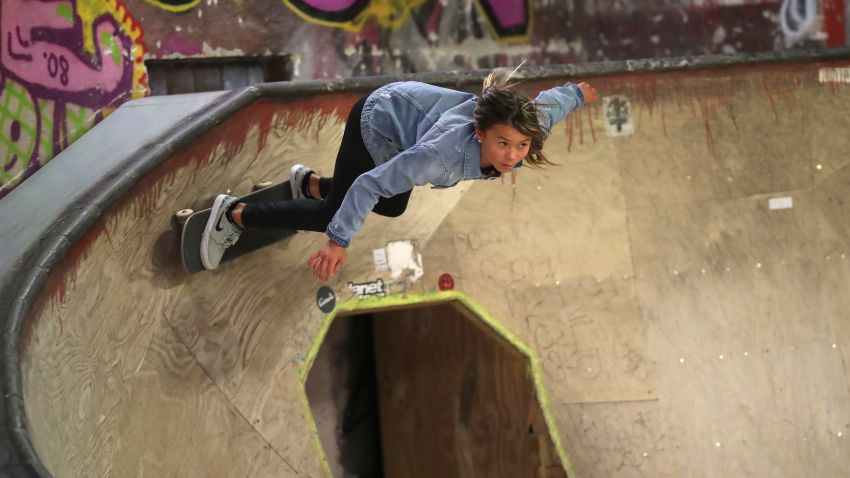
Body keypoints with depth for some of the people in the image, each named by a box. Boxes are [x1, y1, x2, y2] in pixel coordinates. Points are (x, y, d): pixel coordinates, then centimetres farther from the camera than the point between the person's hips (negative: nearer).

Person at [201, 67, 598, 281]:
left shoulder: (525, 126, -32)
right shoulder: (446, 150, -47)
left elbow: (548, 102, -6)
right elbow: (371, 183, -39)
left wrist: (578, 93, 16)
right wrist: (338, 241, -41)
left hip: (414, 105, 7)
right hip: (379, 118, -7)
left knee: (392, 208, 28)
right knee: (332, 215, 2)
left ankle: (310, 184, 50)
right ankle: (235, 215, 20)